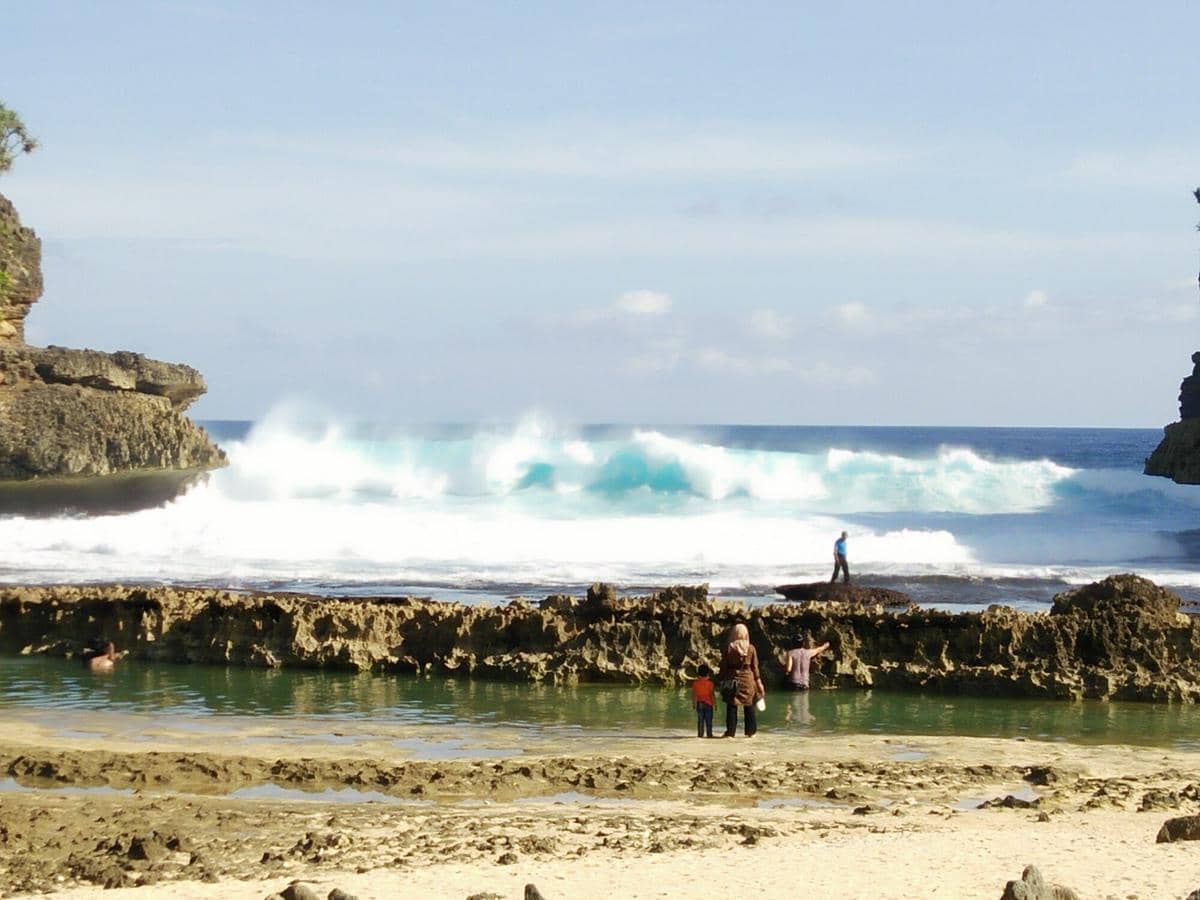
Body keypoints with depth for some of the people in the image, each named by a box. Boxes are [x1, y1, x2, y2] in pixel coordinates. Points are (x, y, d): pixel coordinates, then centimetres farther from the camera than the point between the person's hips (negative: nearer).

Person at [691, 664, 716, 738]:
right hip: (708, 703, -3)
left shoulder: (695, 683, 1)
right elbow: (712, 694, -11)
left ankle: (700, 734, 2)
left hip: (699, 703, 3)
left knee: (700, 720, 5)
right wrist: (715, 703, -2)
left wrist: (693, 703, 15)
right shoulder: (709, 683, -9)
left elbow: (693, 694, 5)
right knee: (708, 720, 2)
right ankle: (709, 734, 1)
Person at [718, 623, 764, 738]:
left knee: (731, 707, 3)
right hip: (748, 679, 2)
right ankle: (751, 731, 14)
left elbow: (723, 666, -3)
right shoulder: (751, 648, -2)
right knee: (749, 707, 10)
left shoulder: (728, 648, -6)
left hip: (732, 679, -2)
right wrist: (758, 681, 9)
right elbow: (755, 667, 2)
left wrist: (721, 680, 4)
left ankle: (730, 731, 2)